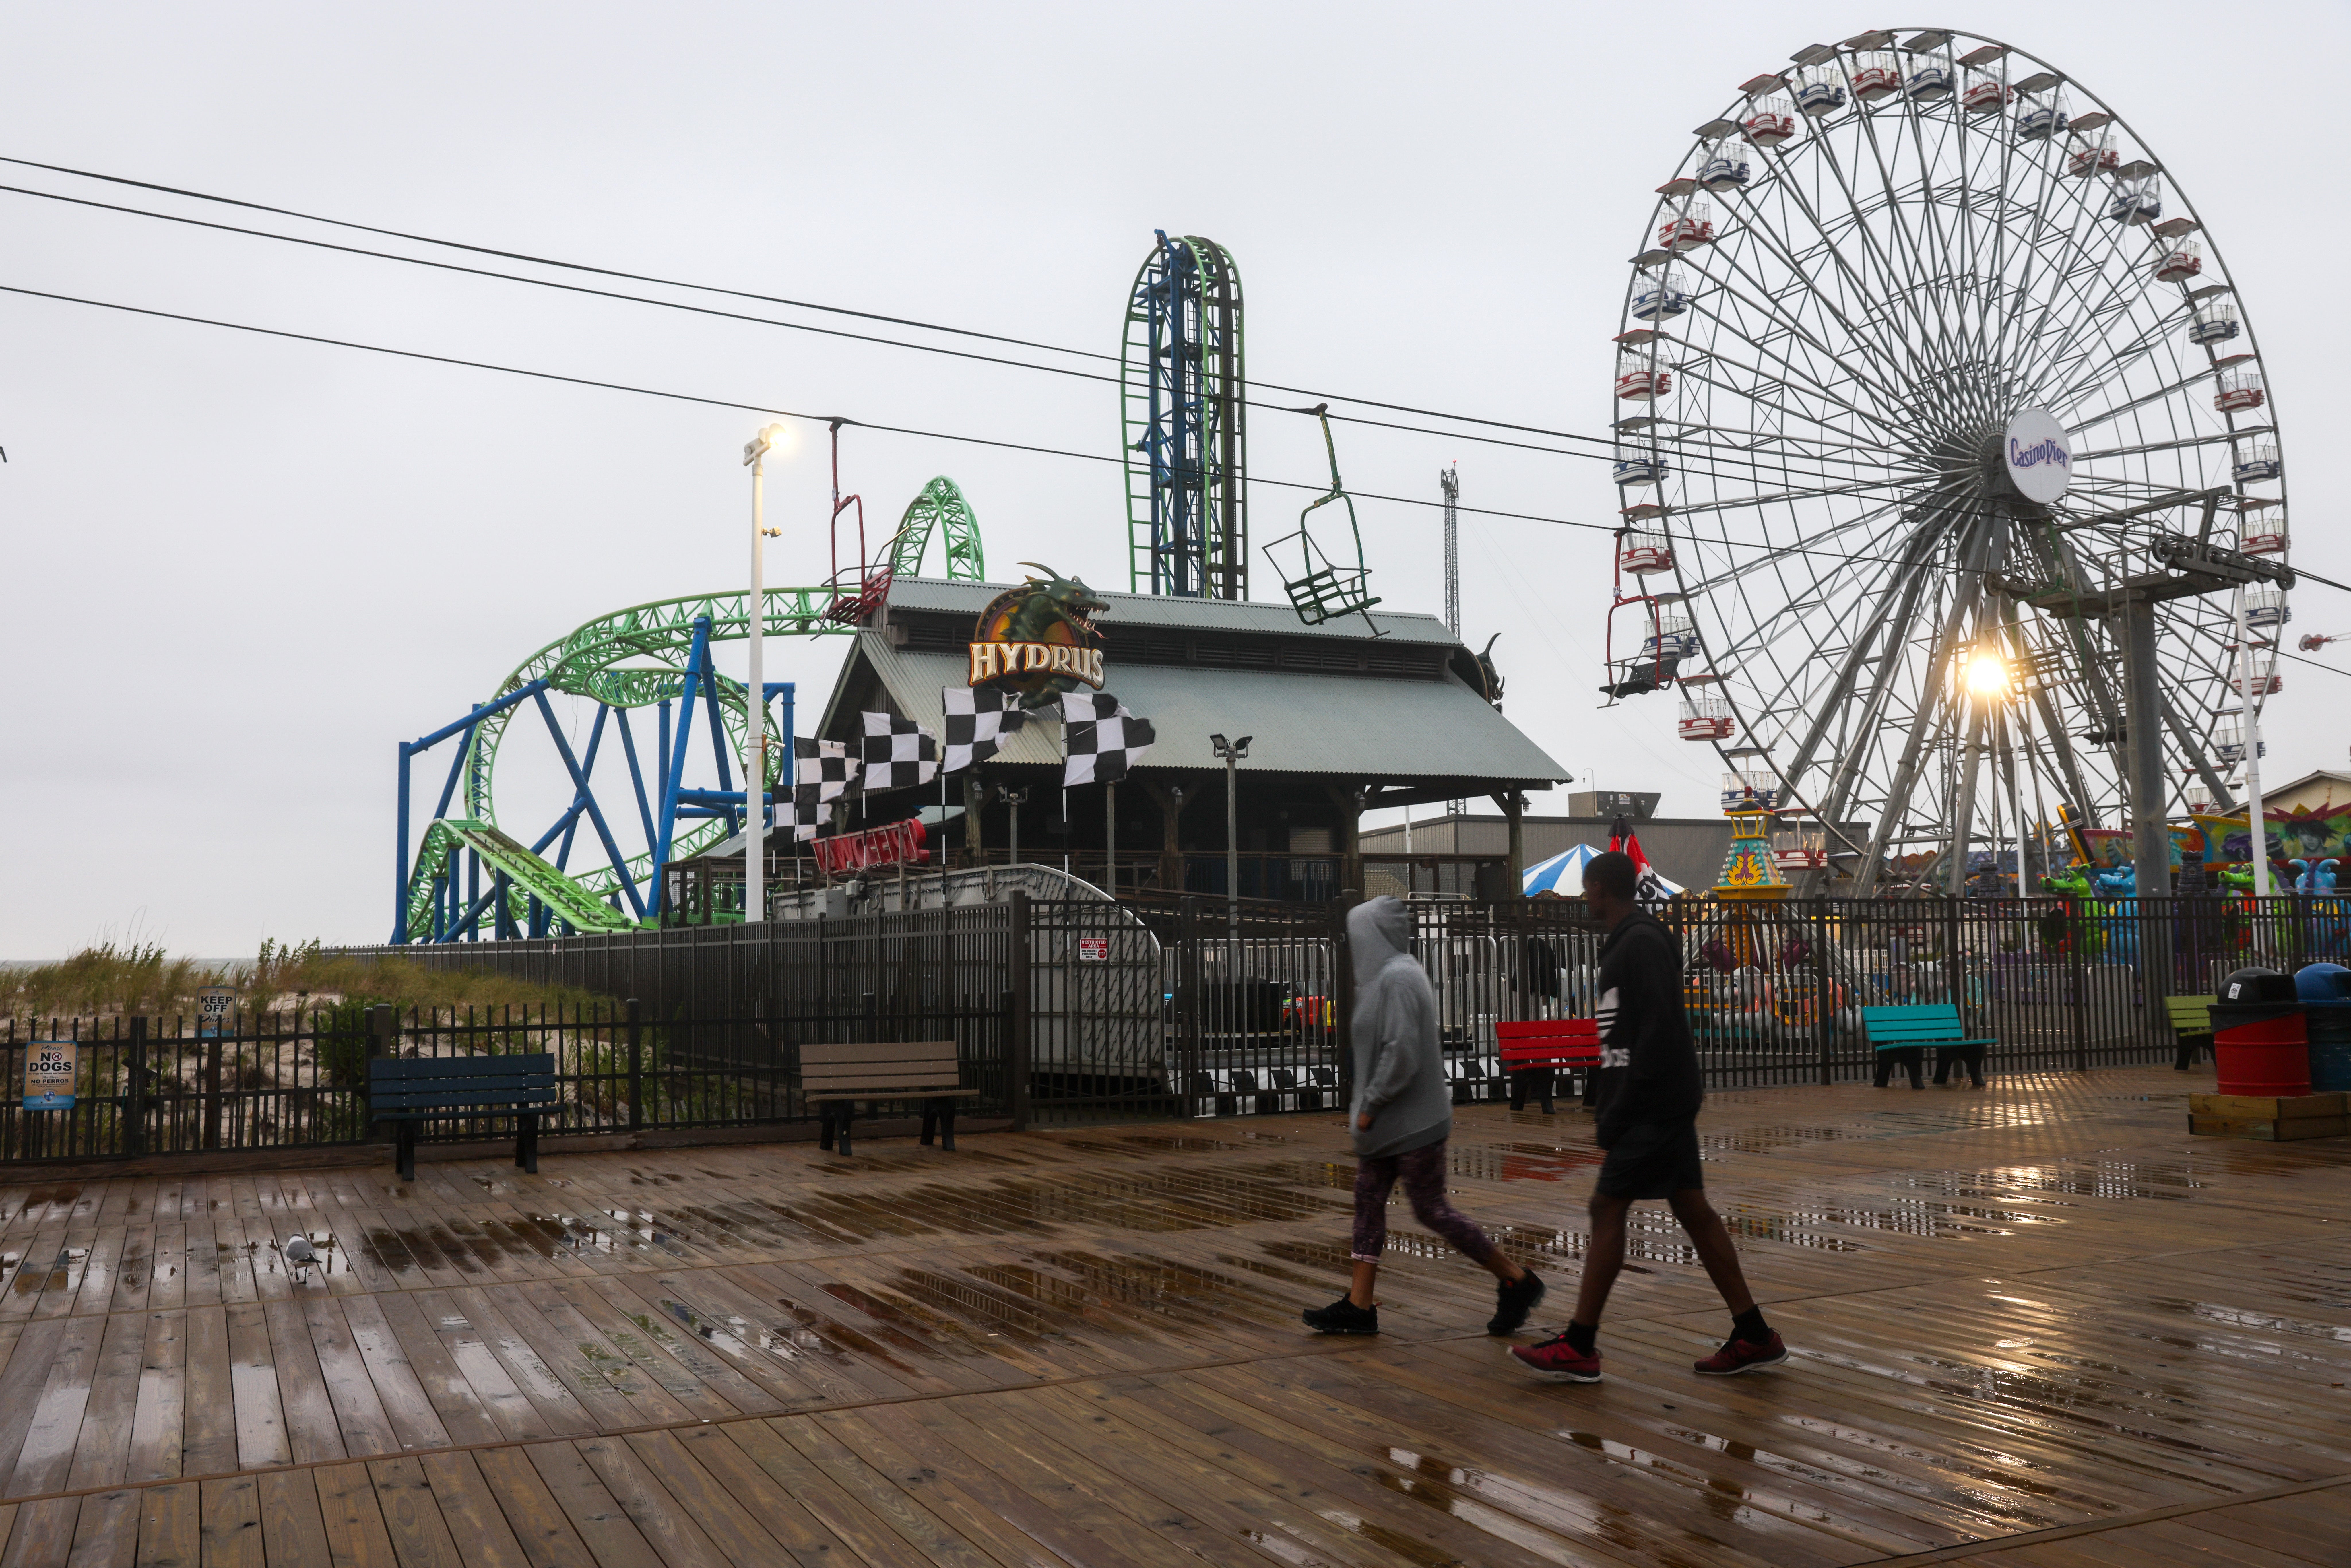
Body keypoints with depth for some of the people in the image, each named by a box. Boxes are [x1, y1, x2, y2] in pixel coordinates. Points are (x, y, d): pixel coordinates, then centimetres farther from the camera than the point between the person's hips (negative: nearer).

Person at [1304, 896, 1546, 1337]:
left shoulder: (1398, 977, -20)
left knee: (1431, 1210, -2)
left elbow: (1402, 1052, -26)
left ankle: (1517, 1282, 10)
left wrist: (1370, 1103, -18)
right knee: (1368, 1203, 9)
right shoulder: (1386, 974, 12)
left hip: (1411, 1120, -10)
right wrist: (1369, 1105, 14)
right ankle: (1360, 1305, 14)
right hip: (1387, 1123, 10)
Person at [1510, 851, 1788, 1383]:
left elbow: (1658, 1038, -22)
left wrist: (1614, 1119, -19)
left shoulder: (1641, 944, -15)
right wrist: (1615, 1115, 18)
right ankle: (1755, 1337, 15)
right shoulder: (1631, 940, 15)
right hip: (1663, 1105, 10)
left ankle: (1579, 1349, 0)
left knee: (1607, 1208, -6)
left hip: (1655, 1106, -10)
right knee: (1692, 1209, 10)